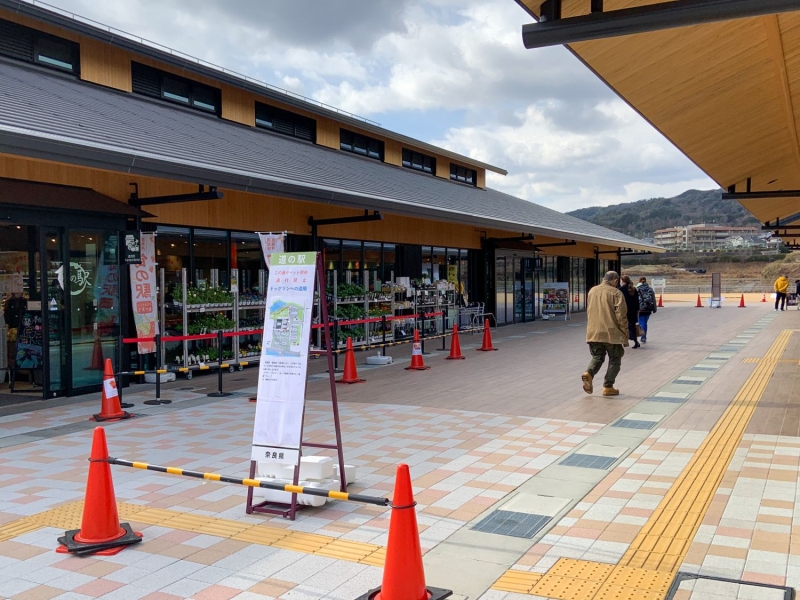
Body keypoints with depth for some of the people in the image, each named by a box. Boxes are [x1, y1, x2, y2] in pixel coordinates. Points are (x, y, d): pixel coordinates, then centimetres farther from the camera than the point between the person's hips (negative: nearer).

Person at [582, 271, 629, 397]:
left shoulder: (592, 291, 11)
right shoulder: (616, 293, -8)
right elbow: (621, 316, -11)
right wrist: (625, 336, -5)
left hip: (593, 333, 5)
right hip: (611, 333, -5)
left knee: (597, 357, 16)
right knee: (614, 359, 10)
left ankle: (589, 373, -11)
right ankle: (608, 387, 6)